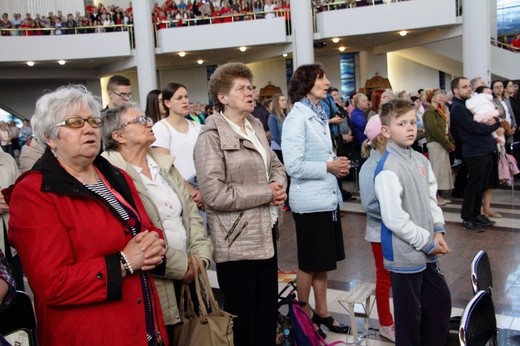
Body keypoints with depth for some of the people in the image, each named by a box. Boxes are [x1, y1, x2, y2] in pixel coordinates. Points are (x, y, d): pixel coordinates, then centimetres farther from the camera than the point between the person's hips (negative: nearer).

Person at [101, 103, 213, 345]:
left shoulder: (164, 163, 10)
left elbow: (190, 211, 10)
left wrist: (200, 257, -2)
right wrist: (181, 266, -14)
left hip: (188, 274, 7)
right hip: (154, 283, -7)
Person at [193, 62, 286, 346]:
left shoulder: (255, 126, 11)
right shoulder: (211, 137, -15)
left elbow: (275, 164, 20)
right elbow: (214, 195, -24)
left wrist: (279, 184, -4)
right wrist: (266, 194, -17)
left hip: (265, 233, 8)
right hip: (236, 242, -8)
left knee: (268, 311, 19)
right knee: (242, 319, 7)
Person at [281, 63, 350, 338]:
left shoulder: (319, 114, 10)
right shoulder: (297, 117, -15)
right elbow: (294, 165, -22)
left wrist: (337, 164, 2)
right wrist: (328, 167, -16)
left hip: (328, 197, 8)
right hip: (310, 201, -8)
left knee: (323, 261, 17)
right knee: (309, 263, 7)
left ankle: (322, 313, 31)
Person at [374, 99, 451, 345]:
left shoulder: (420, 160, 6)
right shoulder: (387, 169, -21)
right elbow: (394, 219, -24)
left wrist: (438, 231, 0)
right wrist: (427, 243, -15)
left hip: (426, 251, 9)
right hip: (405, 255, -8)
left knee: (441, 301, 22)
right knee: (409, 314, 7)